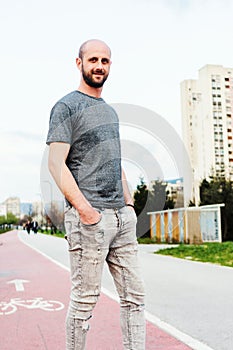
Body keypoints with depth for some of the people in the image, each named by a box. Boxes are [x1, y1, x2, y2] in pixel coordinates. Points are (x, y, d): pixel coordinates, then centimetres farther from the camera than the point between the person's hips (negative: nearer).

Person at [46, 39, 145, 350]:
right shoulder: (66, 107, -1)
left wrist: (129, 203, 13)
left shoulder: (110, 111, 22)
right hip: (89, 218, -7)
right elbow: (56, 163, -11)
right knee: (85, 299, -1)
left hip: (122, 216, 8)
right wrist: (83, 207, -19)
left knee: (134, 295, 8)